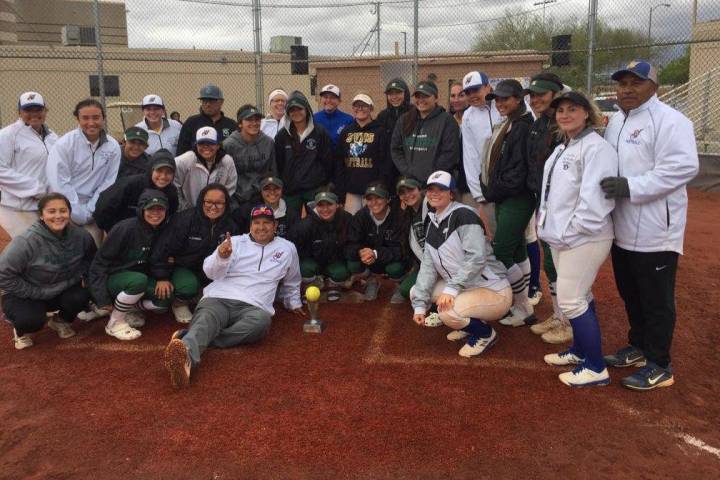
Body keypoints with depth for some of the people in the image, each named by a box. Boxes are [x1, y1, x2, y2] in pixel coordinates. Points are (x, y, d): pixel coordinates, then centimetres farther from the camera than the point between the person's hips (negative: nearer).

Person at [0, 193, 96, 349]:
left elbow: (91, 257, 10)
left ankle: (60, 320, 11)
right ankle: (21, 330, 11)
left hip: (62, 290, 4)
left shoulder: (80, 235, -13)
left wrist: (82, 274, -8)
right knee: (32, 320, -32)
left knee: (81, 296, -26)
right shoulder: (26, 241, -28)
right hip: (26, 295, -4)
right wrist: (35, 293, -22)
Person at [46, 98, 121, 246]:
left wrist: (88, 210, -4)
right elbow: (59, 182, -11)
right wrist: (78, 213, -10)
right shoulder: (65, 144, -8)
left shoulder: (113, 147, 0)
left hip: (92, 213, 3)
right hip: (66, 211, -2)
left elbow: (109, 182, 1)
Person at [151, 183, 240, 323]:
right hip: (182, 268, -4)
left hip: (210, 271, 4)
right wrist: (162, 278, -17)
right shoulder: (185, 219, -18)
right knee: (189, 285, -32)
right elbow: (165, 247, -16)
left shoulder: (230, 226, -7)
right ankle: (179, 303, 4)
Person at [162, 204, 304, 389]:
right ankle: (186, 354, -68)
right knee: (207, 319, -36)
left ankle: (188, 339, -40)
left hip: (252, 306, 1)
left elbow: (291, 282, 37)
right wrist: (221, 256, -17)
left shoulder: (287, 248, 19)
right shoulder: (235, 242, 14)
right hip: (218, 298, 0)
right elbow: (211, 272, 2)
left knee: (261, 321, -36)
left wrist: (294, 303, 36)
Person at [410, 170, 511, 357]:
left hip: (494, 292, -9)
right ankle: (467, 324, 17)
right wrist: (420, 305, -7)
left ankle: (485, 333, 1)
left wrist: (452, 288, -32)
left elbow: (477, 258, -27)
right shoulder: (432, 226, 8)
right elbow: (428, 266, 1)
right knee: (415, 292, 5)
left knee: (448, 312, -31)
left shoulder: (463, 215, -16)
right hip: (464, 289, 9)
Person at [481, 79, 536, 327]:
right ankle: (521, 305, 22)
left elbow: (518, 170, -21)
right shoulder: (505, 127, 16)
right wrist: (490, 191, 9)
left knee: (500, 252, -8)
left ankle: (524, 308, 7)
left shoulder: (522, 128, -15)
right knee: (517, 252, 13)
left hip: (516, 200, -9)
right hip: (503, 199, 10)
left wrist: (494, 192, -12)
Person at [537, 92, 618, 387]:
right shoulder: (562, 148, 15)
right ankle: (579, 351, 32)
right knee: (579, 297, 18)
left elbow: (594, 197, -23)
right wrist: (553, 227, 10)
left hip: (583, 238, -9)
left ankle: (596, 368, 5)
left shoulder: (596, 148, -15)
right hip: (562, 236, 9)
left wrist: (571, 231, -18)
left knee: (570, 301, -7)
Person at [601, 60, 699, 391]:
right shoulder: (616, 120, 13)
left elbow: (683, 167, -24)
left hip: (655, 232, -8)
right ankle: (638, 347, 38)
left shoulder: (669, 121, -14)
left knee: (656, 301, 3)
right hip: (622, 229, 9)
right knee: (630, 295, 20)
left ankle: (659, 366, 17)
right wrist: (607, 185, 3)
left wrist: (630, 187, -28)